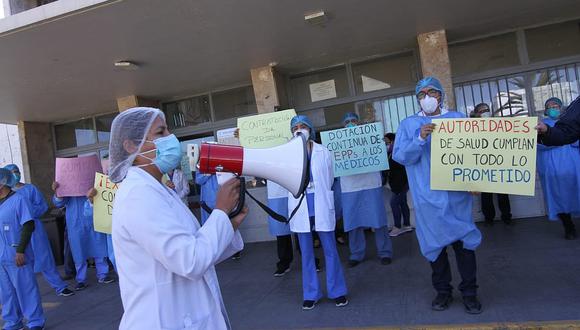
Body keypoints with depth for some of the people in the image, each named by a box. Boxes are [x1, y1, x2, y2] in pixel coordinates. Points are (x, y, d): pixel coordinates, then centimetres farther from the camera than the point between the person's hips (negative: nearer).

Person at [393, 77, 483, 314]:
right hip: (428, 197, 0)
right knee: (435, 242, 9)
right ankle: (443, 290, 24)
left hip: (456, 193, 0)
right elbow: (399, 156, -4)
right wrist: (420, 139, -19)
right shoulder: (408, 124, 7)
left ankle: (469, 292, 18)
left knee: (463, 241, 3)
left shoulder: (457, 118, 8)